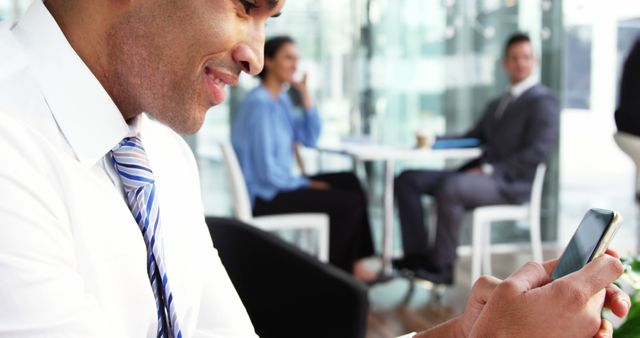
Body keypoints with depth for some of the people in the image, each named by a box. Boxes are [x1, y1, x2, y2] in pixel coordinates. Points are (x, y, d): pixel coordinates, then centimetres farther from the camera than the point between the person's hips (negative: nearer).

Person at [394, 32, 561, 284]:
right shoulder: (496, 105, 27)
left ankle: (441, 266, -22)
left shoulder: (543, 101, 0)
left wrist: (489, 169, -19)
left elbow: (538, 151, -13)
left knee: (450, 188, -35)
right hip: (482, 175, 8)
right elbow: (471, 139, 25)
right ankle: (417, 254, -10)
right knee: (408, 180, -4)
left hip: (512, 183, -8)